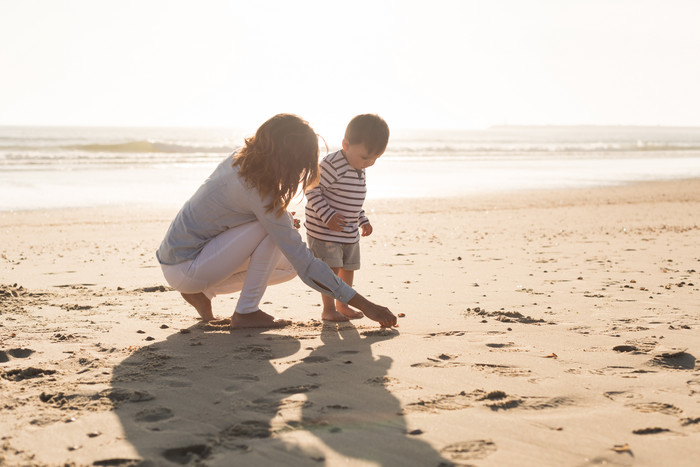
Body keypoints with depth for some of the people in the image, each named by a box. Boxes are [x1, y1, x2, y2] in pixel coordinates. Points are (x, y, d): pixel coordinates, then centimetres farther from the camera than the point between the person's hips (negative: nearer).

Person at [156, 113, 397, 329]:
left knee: (288, 264, 8)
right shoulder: (259, 192, -27)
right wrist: (365, 306, -23)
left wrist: (284, 221, -4)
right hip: (183, 269, -9)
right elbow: (306, 266, -27)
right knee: (271, 231, -22)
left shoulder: (240, 159, -2)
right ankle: (246, 312, -10)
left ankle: (202, 292, 11)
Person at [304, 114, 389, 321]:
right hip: (324, 231, -8)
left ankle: (342, 305, 29)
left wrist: (363, 220, 14)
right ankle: (328, 309, 1)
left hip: (350, 233, 8)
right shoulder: (332, 165, -22)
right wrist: (327, 215, -26)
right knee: (331, 268, -9)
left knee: (349, 267, 14)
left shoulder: (359, 169, 6)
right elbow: (312, 189, -21)